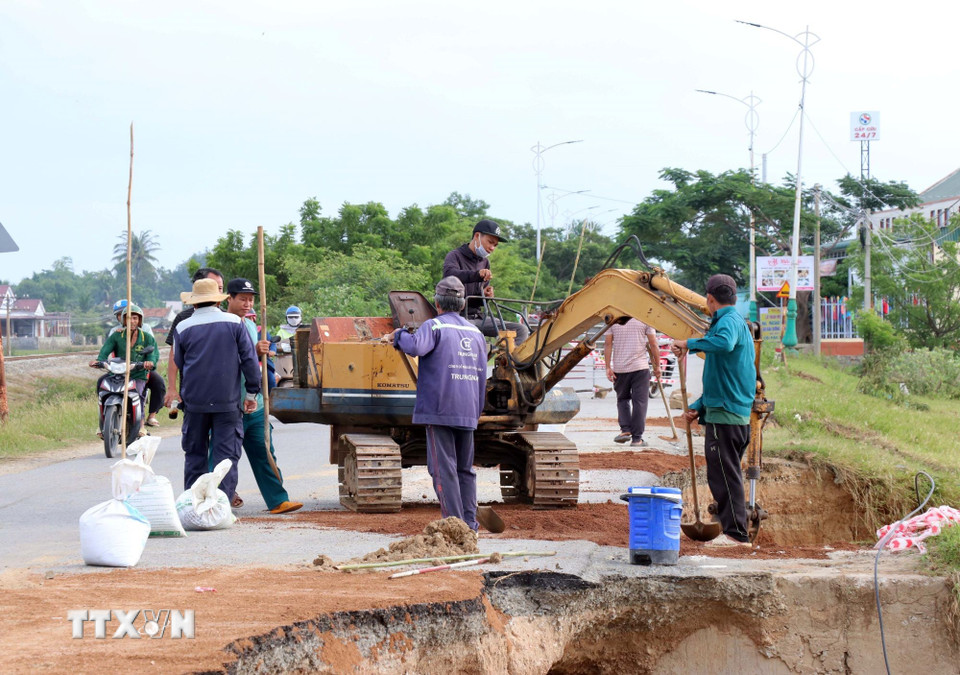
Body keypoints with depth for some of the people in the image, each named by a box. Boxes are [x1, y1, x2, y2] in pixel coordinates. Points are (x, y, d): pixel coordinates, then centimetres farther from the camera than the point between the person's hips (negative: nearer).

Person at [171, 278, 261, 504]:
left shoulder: (183, 328, 2)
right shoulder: (234, 323, -1)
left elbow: (178, 365, 11)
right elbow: (250, 360, -2)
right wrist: (251, 393, 3)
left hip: (194, 400, 2)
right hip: (228, 401, -1)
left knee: (194, 454, 11)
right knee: (226, 454, 1)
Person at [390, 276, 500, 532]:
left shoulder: (434, 326, -5)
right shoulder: (475, 332, 16)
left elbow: (416, 347, -26)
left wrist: (399, 335, -6)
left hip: (439, 410, -6)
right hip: (467, 412, 6)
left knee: (444, 469, -5)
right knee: (465, 468, 13)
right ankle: (470, 522, 10)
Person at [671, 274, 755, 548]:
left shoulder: (729, 321, -11)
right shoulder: (739, 323, 23)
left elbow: (724, 343, -38)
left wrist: (690, 343, -25)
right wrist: (697, 407, 21)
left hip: (724, 415, -10)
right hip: (739, 415, 10)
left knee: (724, 476, -8)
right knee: (724, 475, 15)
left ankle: (735, 533, -7)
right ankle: (735, 532, 20)